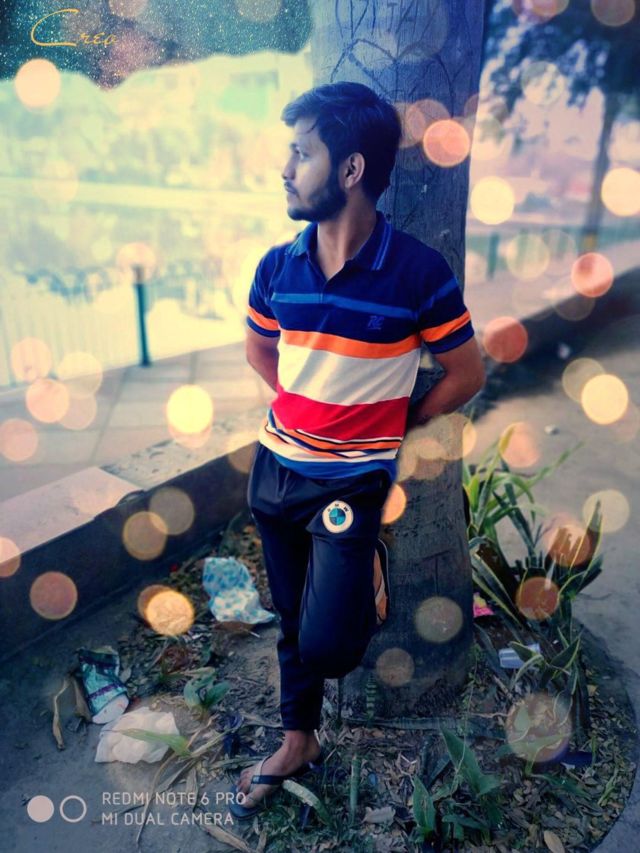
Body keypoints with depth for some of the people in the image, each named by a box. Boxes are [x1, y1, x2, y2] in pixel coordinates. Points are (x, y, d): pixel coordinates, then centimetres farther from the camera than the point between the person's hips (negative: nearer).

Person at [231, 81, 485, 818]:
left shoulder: (419, 273, -16)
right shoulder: (277, 266, -4)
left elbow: (467, 375, -4)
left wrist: (385, 427, 1)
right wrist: (311, 414, 6)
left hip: (353, 480, -4)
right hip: (276, 467, 4)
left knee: (327, 647, -7)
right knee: (291, 622, 18)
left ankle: (368, 572, 27)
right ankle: (297, 745, 42)